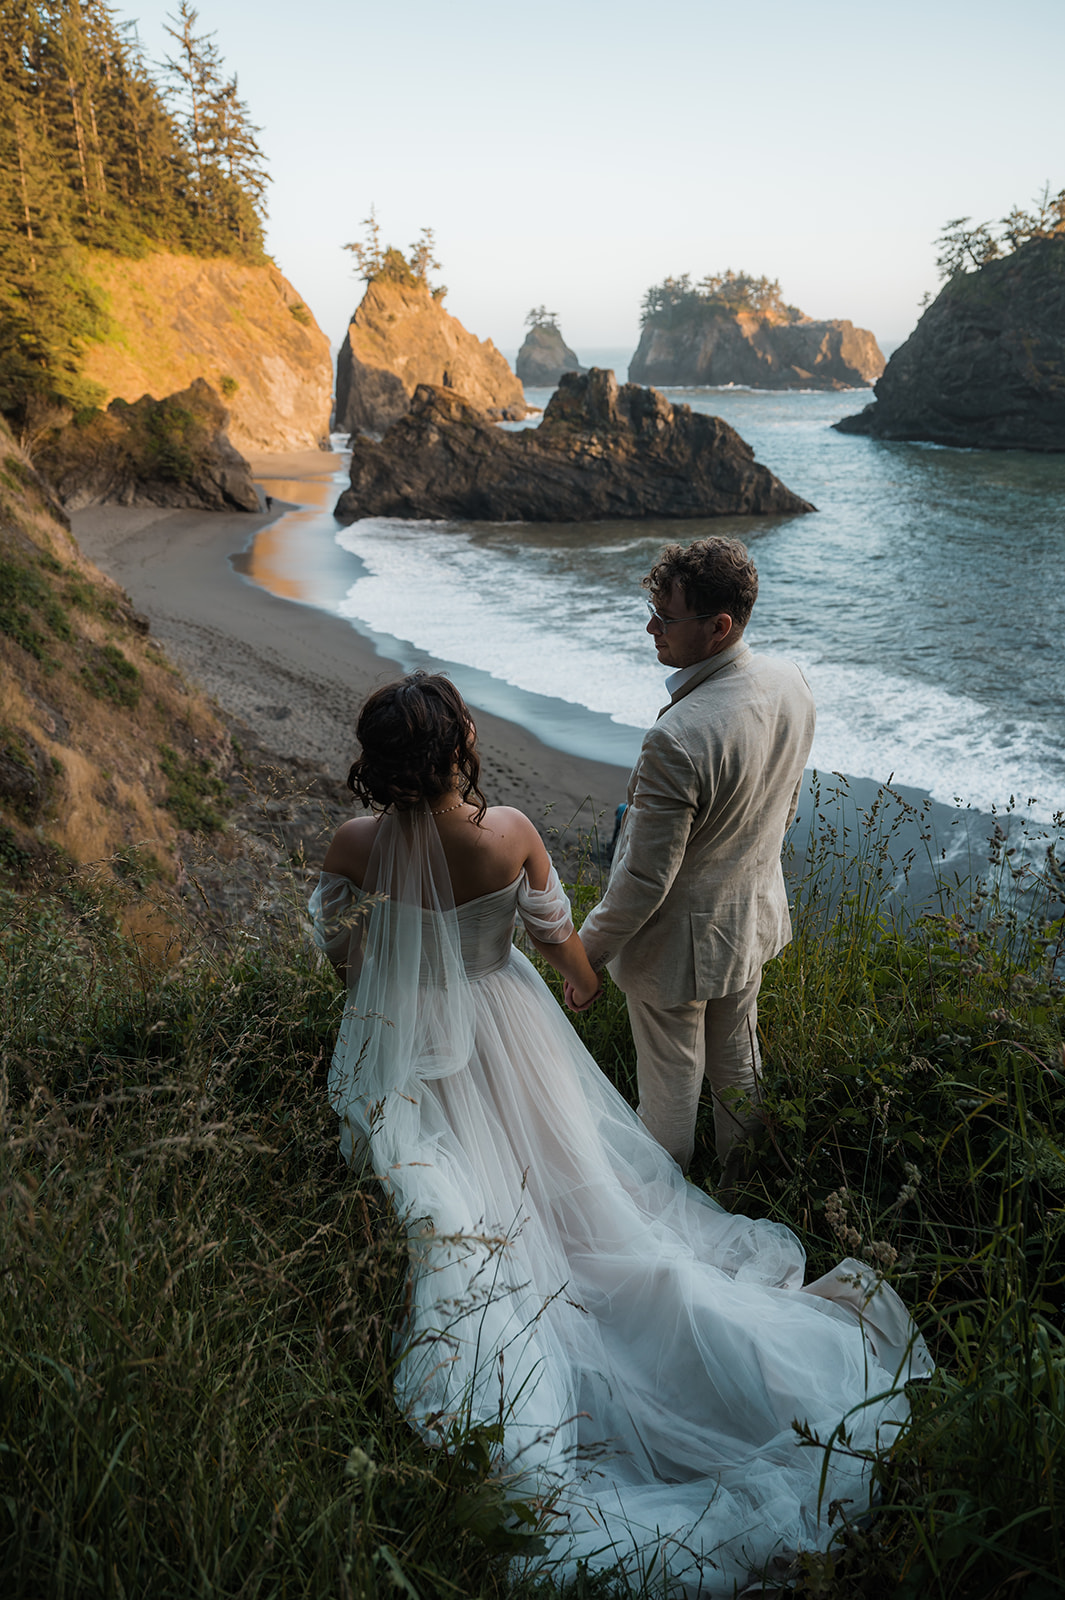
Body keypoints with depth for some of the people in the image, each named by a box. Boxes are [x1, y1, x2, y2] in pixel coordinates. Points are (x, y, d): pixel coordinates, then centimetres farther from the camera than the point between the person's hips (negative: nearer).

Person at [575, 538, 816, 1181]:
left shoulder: (678, 740, -38)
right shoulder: (791, 683, -12)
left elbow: (644, 880, -29)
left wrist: (587, 955, -13)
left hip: (679, 943, -8)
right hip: (757, 915, 8)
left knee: (671, 1080, 18)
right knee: (737, 1059, 29)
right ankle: (741, 1177, 53)